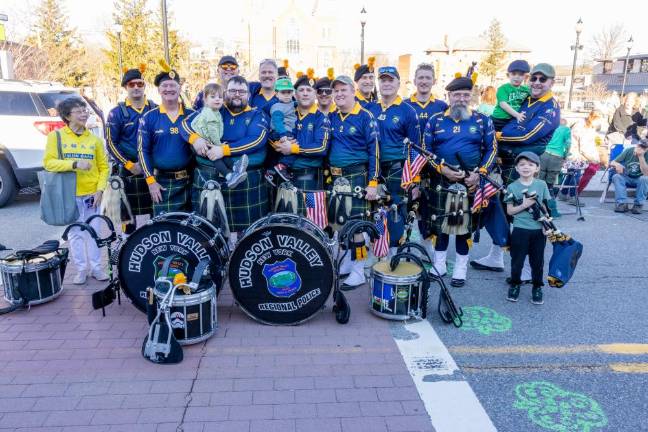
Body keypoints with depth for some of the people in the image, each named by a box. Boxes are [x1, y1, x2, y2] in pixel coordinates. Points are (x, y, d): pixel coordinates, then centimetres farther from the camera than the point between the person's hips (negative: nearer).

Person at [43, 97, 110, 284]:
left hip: (91, 194, 2)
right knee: (75, 233, 6)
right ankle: (81, 268, 17)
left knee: (93, 232, 7)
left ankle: (96, 267, 18)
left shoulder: (94, 139, 6)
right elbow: (48, 162, -6)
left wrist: (100, 189, -6)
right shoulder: (56, 136, 0)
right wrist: (74, 164, -19)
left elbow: (103, 167, 6)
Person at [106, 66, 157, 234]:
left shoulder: (155, 109, 6)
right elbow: (111, 143, -2)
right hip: (128, 171, -1)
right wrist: (129, 165, -9)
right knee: (128, 213, 3)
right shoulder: (117, 112, 1)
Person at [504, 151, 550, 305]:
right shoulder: (512, 187, -3)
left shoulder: (542, 185, 1)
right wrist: (524, 205, -17)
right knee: (517, 260, 6)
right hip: (520, 230, -1)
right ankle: (515, 285, 25)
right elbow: (509, 211, -2)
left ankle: (537, 287, 24)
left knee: (537, 260, 9)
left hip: (539, 230, 1)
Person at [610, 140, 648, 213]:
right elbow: (612, 163, -5)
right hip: (626, 178, 2)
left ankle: (638, 204, -22)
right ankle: (621, 204, -32)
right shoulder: (629, 151, -7)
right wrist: (617, 164, -30)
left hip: (639, 180, -2)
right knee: (616, 176, -29)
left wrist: (641, 157, -31)